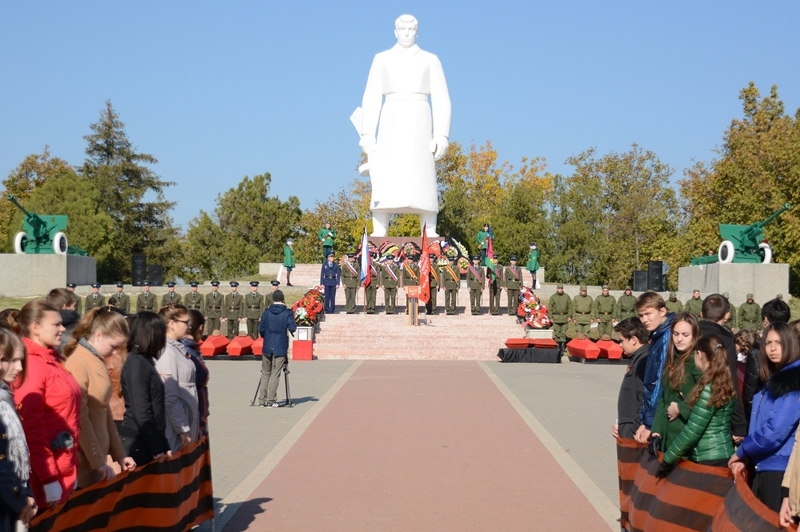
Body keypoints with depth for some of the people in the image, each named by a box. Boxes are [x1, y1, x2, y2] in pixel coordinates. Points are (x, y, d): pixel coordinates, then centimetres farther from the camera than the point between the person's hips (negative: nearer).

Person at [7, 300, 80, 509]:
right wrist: (49, 479, -20)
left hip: (65, 464, 9)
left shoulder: (52, 360, 12)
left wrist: (73, 467, 15)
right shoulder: (31, 365, -15)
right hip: (47, 469, -9)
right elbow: (32, 427, -19)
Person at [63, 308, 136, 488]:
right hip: (86, 462, -8)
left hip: (96, 457, 8)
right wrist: (98, 462, -16)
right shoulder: (78, 364, -15)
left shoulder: (97, 362, 12)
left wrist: (119, 455, 14)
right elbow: (80, 420, -18)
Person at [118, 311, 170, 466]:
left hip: (147, 441, 8)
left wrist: (163, 446, 13)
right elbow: (141, 412, -18)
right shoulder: (137, 364, -13)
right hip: (137, 442, -8)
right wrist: (156, 449, -16)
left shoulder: (146, 362, 14)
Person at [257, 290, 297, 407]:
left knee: (265, 374, 11)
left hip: (267, 348, 2)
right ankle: (271, 400, -1)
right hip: (280, 349, -2)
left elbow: (261, 329, 2)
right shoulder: (287, 313, -6)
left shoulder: (267, 312, 1)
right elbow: (292, 328, -12)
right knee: (275, 375, 1)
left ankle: (262, 400, 11)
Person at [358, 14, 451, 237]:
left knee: (423, 181, -8)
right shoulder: (382, 59, 13)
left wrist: (441, 134, -6)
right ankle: (378, 236, -12)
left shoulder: (430, 60, 11)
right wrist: (367, 133, -4)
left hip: (418, 122, 0)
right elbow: (371, 97, 7)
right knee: (384, 180, -9)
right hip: (391, 122, 0)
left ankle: (430, 236, -10)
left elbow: (441, 100, 6)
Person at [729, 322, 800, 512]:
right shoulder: (773, 381, 16)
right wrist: (745, 456, 4)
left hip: (781, 470, -9)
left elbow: (775, 431, -21)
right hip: (764, 468, 9)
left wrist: (741, 451, -7)